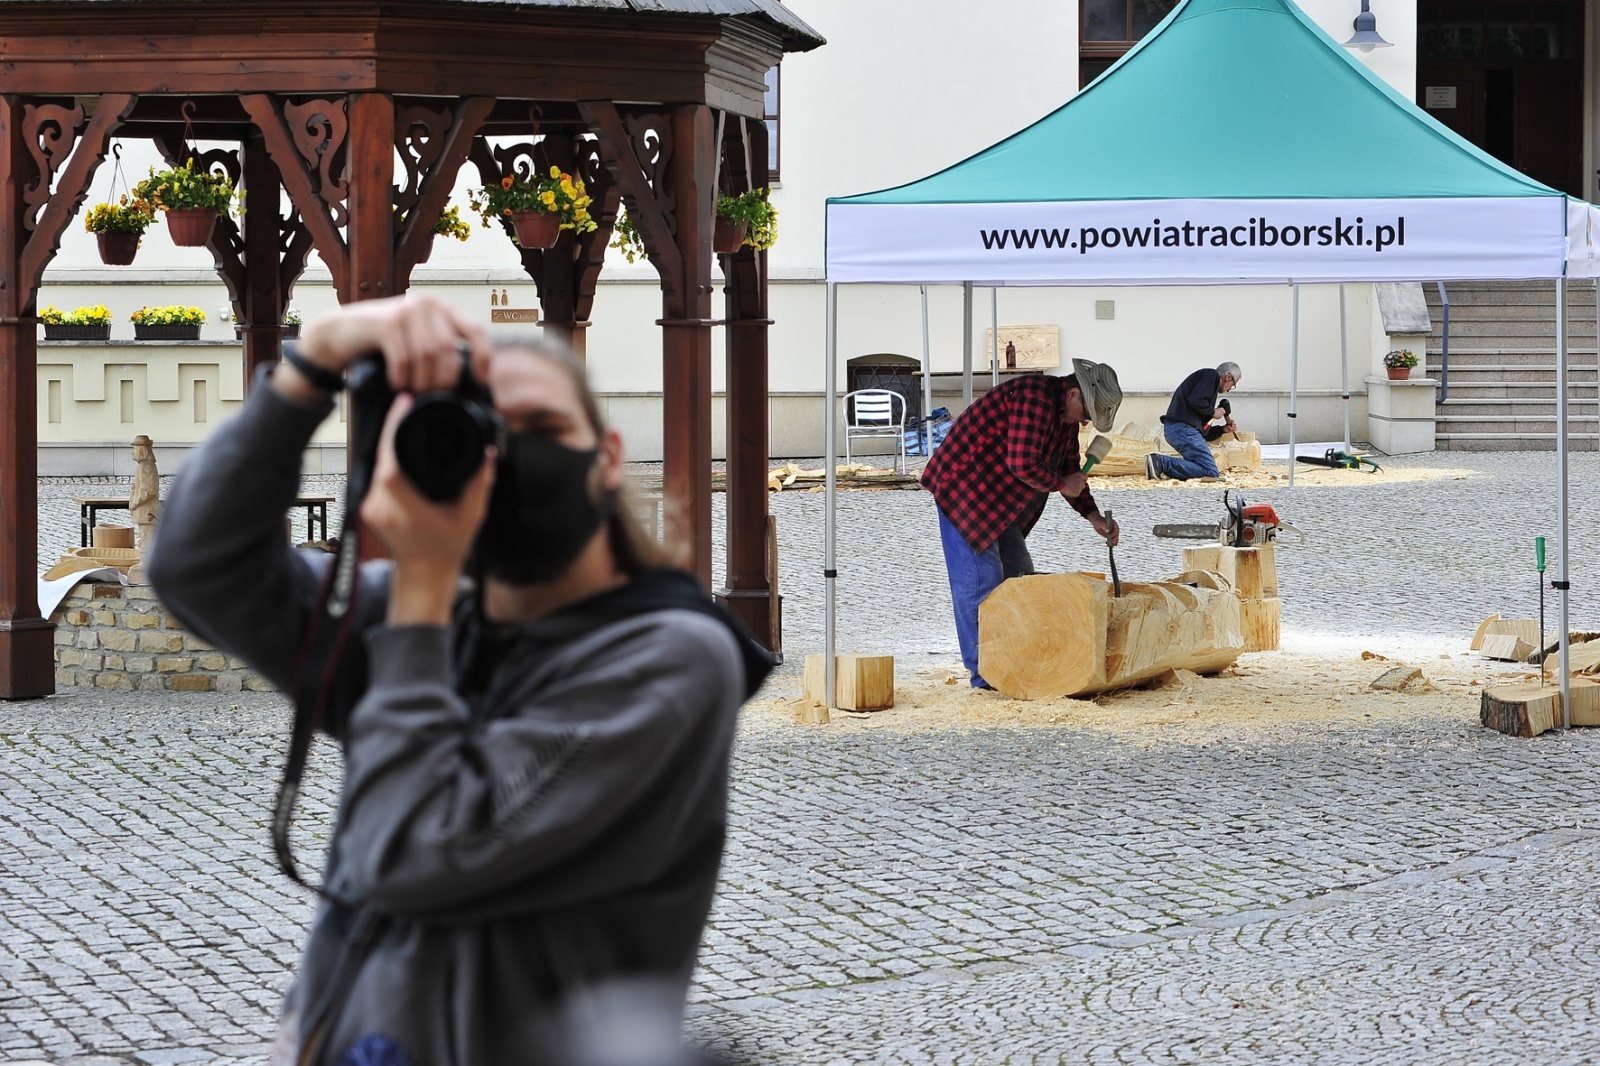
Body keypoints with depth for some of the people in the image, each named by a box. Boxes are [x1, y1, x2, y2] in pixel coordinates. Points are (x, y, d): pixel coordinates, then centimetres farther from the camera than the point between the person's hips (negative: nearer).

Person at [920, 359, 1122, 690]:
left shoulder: (1065, 415, 9)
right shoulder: (1035, 398, -24)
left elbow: (1069, 470, 19)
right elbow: (1023, 463, -32)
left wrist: (1094, 517, 9)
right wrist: (1061, 485, -16)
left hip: (995, 499, 11)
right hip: (962, 486, -11)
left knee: (1018, 574, 12)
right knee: (981, 578, -11)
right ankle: (985, 673, -9)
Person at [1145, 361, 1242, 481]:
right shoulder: (1211, 375, 1)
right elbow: (1196, 401, -18)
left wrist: (1223, 430, 24)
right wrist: (1213, 412, -2)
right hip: (1183, 427, -10)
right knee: (1210, 472, -14)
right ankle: (1162, 463, -22)